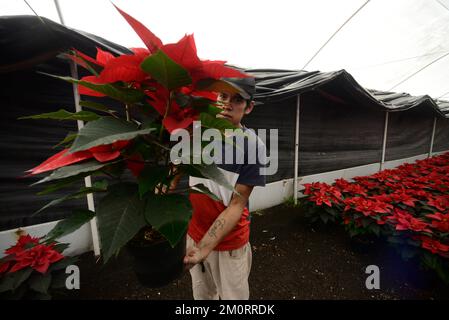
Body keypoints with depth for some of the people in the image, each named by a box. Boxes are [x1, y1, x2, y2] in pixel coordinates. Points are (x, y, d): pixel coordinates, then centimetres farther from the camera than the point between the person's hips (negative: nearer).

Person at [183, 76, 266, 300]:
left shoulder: (253, 147, -21)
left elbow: (236, 205, -20)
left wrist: (203, 249, -27)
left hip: (230, 241, -2)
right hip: (194, 233, 3)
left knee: (233, 295, 22)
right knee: (202, 294, 25)